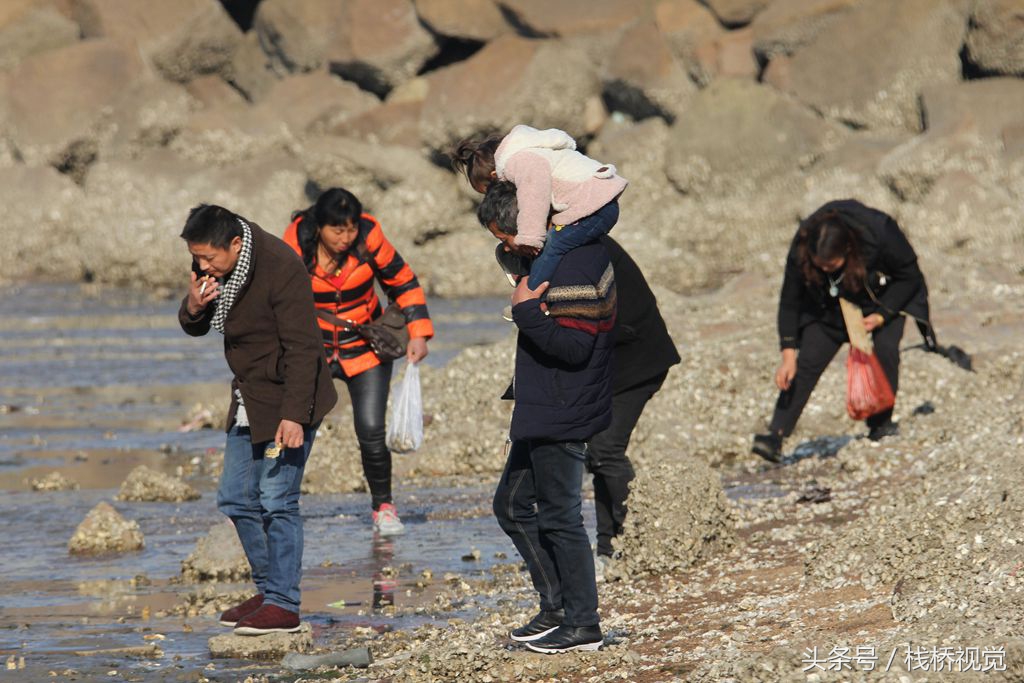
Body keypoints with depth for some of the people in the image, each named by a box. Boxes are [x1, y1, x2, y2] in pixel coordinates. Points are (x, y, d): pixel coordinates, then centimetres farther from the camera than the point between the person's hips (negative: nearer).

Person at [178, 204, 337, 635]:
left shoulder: (280, 268, -23)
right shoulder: (211, 268, 0)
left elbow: (301, 348, -23)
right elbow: (194, 328, 11)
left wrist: (293, 415, -27)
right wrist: (193, 308, -13)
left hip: (286, 403, -9)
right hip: (248, 401, 9)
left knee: (277, 500, -10)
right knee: (236, 500, 10)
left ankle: (283, 605, -6)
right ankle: (268, 590, 21)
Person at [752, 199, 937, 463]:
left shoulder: (881, 236, -38)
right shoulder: (801, 251, -31)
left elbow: (910, 278, -19)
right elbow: (789, 303, -20)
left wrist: (880, 316, -27)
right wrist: (788, 357, -25)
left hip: (887, 296, -1)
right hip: (831, 303, 1)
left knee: (885, 348, -23)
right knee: (808, 360, -12)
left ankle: (881, 424, -4)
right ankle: (776, 435, -17)